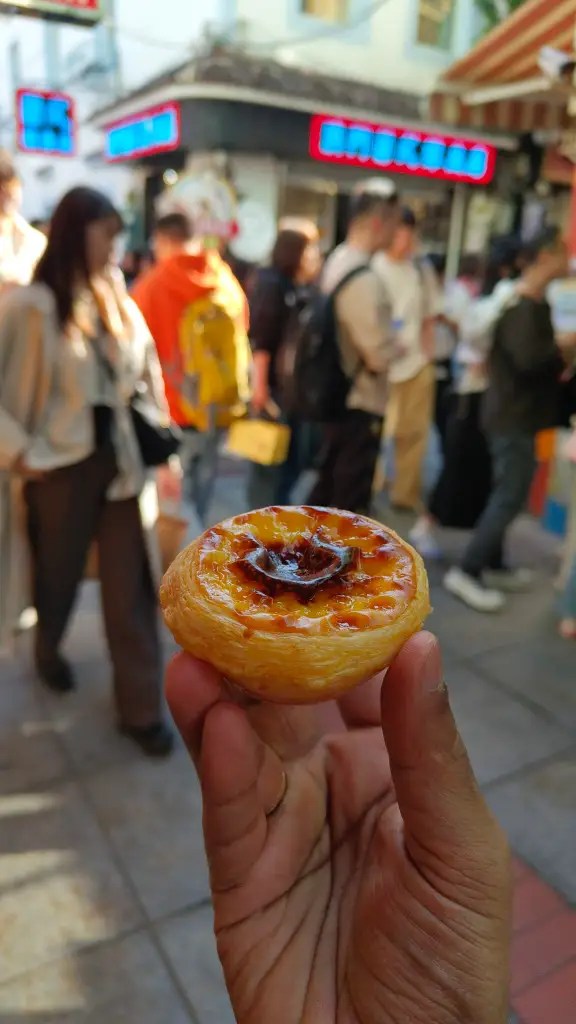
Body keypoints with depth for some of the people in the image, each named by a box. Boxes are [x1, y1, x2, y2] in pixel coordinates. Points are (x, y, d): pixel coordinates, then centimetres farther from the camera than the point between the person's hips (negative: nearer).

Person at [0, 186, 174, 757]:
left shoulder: (116, 299, 5)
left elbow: (144, 365, 17)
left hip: (119, 460, 4)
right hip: (59, 467, -4)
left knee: (130, 585, 5)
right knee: (58, 575, 17)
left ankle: (140, 708, 19)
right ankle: (47, 652, 51)